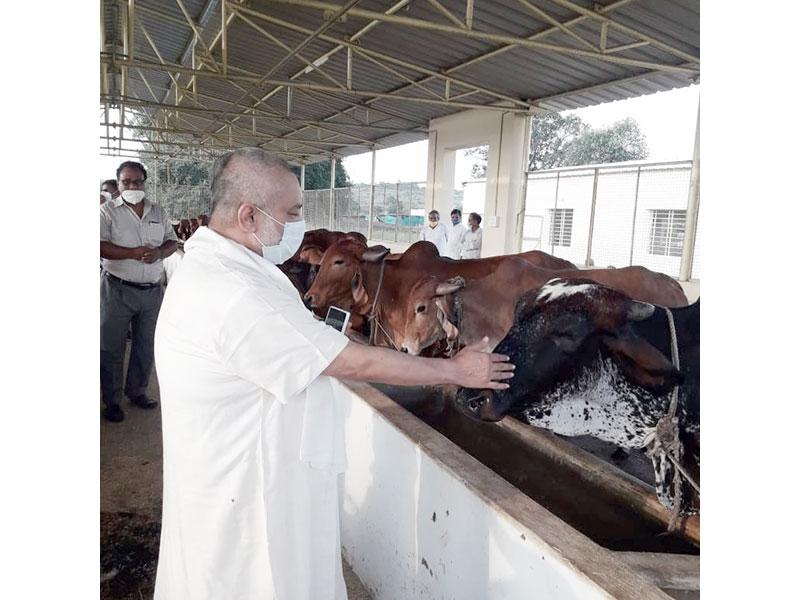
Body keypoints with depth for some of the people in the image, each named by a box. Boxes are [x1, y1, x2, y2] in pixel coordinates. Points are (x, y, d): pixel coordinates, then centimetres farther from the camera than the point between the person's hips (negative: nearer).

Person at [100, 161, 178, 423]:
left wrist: (159, 252, -11)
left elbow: (171, 242, 10)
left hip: (152, 290, 4)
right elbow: (100, 246, -14)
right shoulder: (107, 211, -3)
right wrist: (133, 253, -24)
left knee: (145, 346, 14)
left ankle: (137, 391, 31)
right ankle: (111, 400, 18)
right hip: (117, 290, -4)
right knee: (112, 347, 5)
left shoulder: (158, 212, 10)